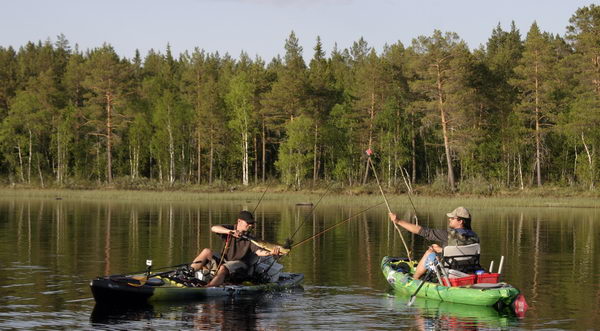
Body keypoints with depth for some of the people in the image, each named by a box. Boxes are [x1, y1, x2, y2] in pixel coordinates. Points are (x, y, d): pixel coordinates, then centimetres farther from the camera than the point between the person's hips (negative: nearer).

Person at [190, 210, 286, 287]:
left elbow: (259, 251, -17)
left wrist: (271, 253, -39)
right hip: (223, 262, 3)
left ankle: (207, 288, -55)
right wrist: (230, 231, -30)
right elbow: (213, 228, -14)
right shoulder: (228, 229, 5)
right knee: (207, 252, -19)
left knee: (223, 269, -35)